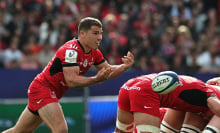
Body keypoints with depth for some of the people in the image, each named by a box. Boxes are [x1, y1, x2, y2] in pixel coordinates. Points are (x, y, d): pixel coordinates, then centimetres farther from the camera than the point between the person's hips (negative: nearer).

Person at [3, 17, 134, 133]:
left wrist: (124, 66, -10)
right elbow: (71, 80, -32)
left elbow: (108, 70, 10)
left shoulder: (94, 52, 3)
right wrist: (96, 79, -44)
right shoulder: (71, 50, -25)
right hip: (41, 89, -9)